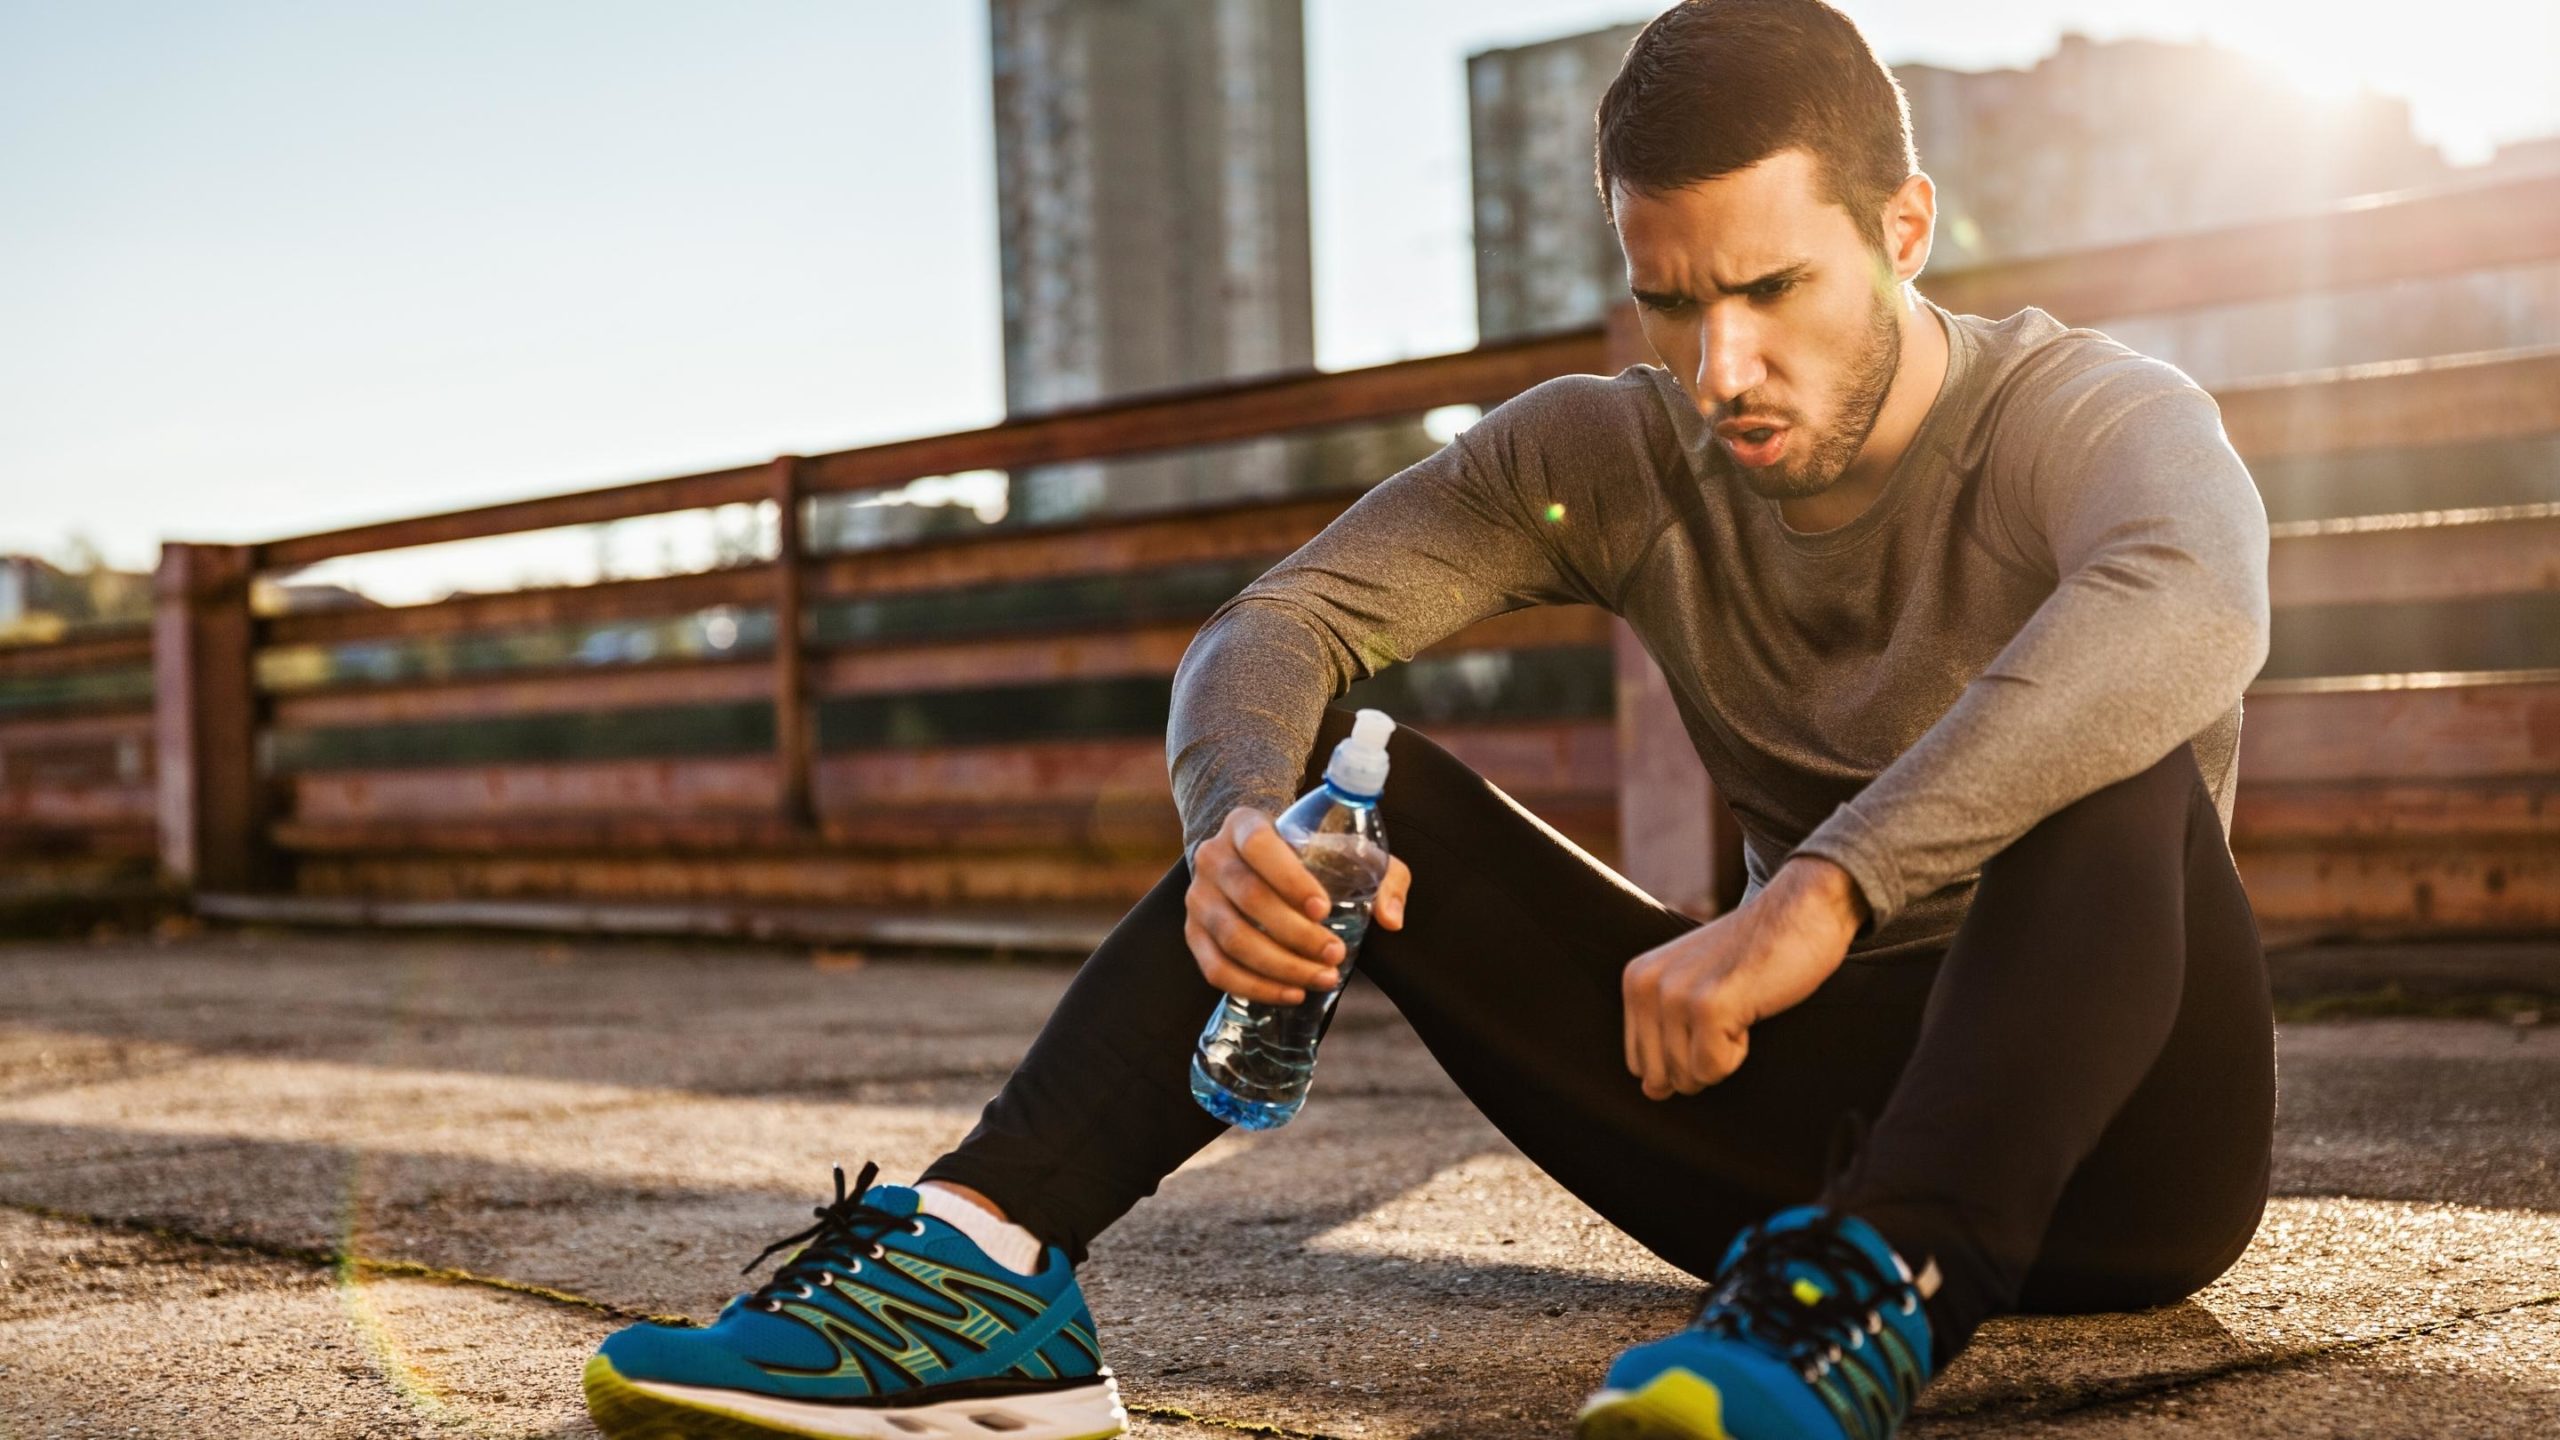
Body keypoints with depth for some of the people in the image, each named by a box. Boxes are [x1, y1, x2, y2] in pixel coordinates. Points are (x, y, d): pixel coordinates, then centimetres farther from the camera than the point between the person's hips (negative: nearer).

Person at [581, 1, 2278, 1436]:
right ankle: (990, 1259, -28)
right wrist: (1243, 817, -33)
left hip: (2118, 1141, -3)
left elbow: (2191, 608, -40)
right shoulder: (1613, 455, -1)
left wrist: (1824, 896, -48)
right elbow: (1279, 625, -10)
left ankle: (1877, 1298, -49)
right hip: (1805, 1104, 4)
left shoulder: (2083, 413, -14)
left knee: (2115, 756, -33)